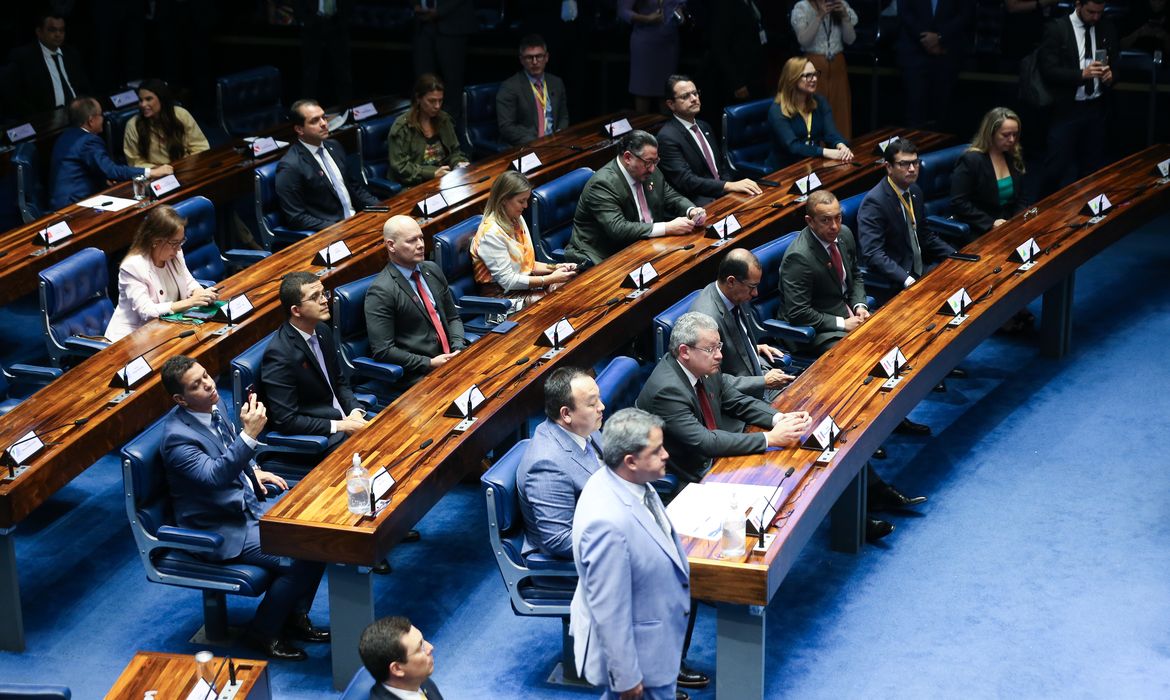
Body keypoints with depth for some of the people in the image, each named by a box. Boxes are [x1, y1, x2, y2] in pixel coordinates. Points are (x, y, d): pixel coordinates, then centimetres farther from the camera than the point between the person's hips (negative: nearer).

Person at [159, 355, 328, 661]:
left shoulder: (216, 405, 1)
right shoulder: (178, 436, -26)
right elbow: (213, 475, -40)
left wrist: (253, 470, 4)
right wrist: (250, 434, -44)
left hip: (249, 504, 9)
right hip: (219, 530, -9)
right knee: (299, 560, -20)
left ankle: (295, 615, 14)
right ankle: (263, 632, 2)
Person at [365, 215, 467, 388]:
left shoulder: (432, 270, 12)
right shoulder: (381, 292, -11)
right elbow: (382, 351, -13)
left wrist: (458, 348, 1)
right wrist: (430, 363, -16)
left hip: (451, 358, 7)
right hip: (419, 376, -7)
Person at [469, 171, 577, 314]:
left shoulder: (517, 220, 8)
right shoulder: (491, 233, -19)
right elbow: (507, 281, -20)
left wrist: (553, 268, -2)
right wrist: (550, 279, -20)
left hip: (525, 284, 8)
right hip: (502, 295, -8)